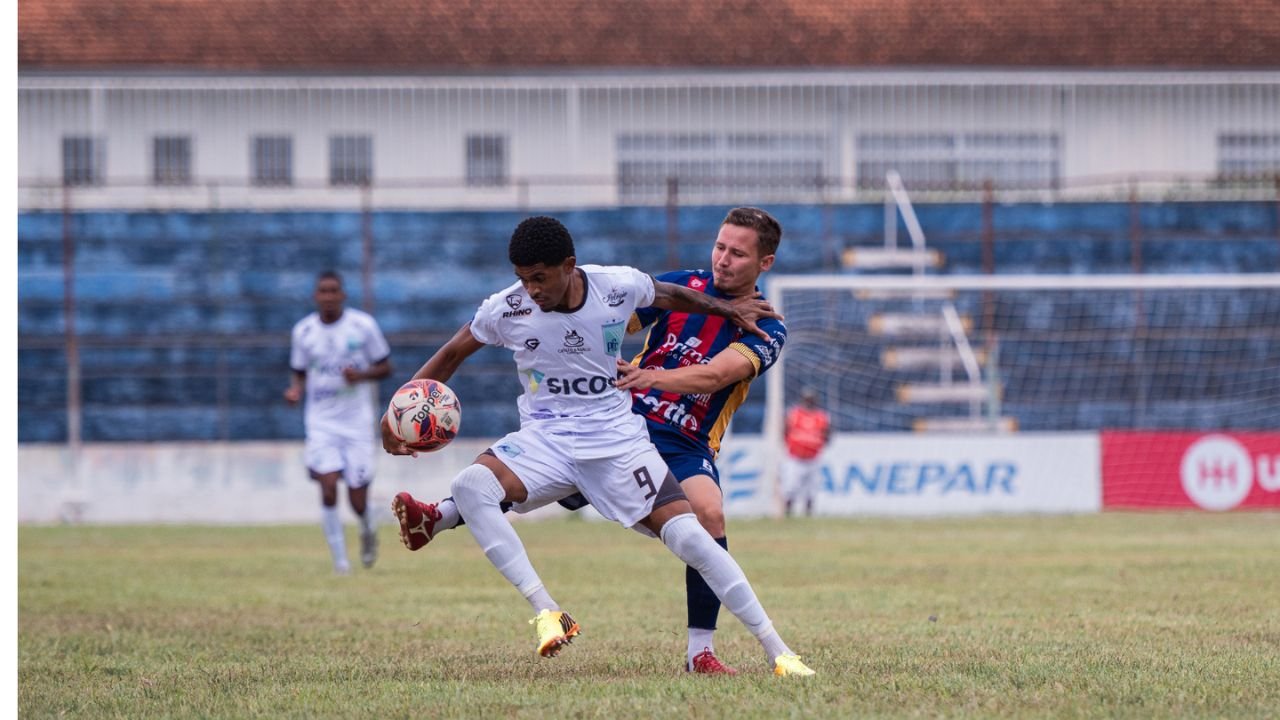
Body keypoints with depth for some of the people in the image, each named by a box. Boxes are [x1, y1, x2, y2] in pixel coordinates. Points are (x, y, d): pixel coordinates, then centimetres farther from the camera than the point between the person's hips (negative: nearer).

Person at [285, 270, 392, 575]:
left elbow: (385, 367, 2)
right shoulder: (303, 331, 1)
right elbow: (300, 373, 12)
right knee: (328, 486, -17)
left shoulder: (363, 325, -5)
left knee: (358, 500, -2)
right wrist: (295, 390, -11)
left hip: (358, 422, -1)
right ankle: (340, 560, -5)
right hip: (321, 423, 1)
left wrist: (361, 375, -18)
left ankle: (368, 532, 35)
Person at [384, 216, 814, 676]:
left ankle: (776, 651, -4)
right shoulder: (506, 310, -10)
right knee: (469, 485, -31)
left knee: (688, 536, -15)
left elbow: (670, 295, 15)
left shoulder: (619, 287, -9)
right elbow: (452, 354, 7)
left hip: (616, 437, 0)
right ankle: (546, 612, -34)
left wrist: (727, 309, 16)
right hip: (544, 439, 0)